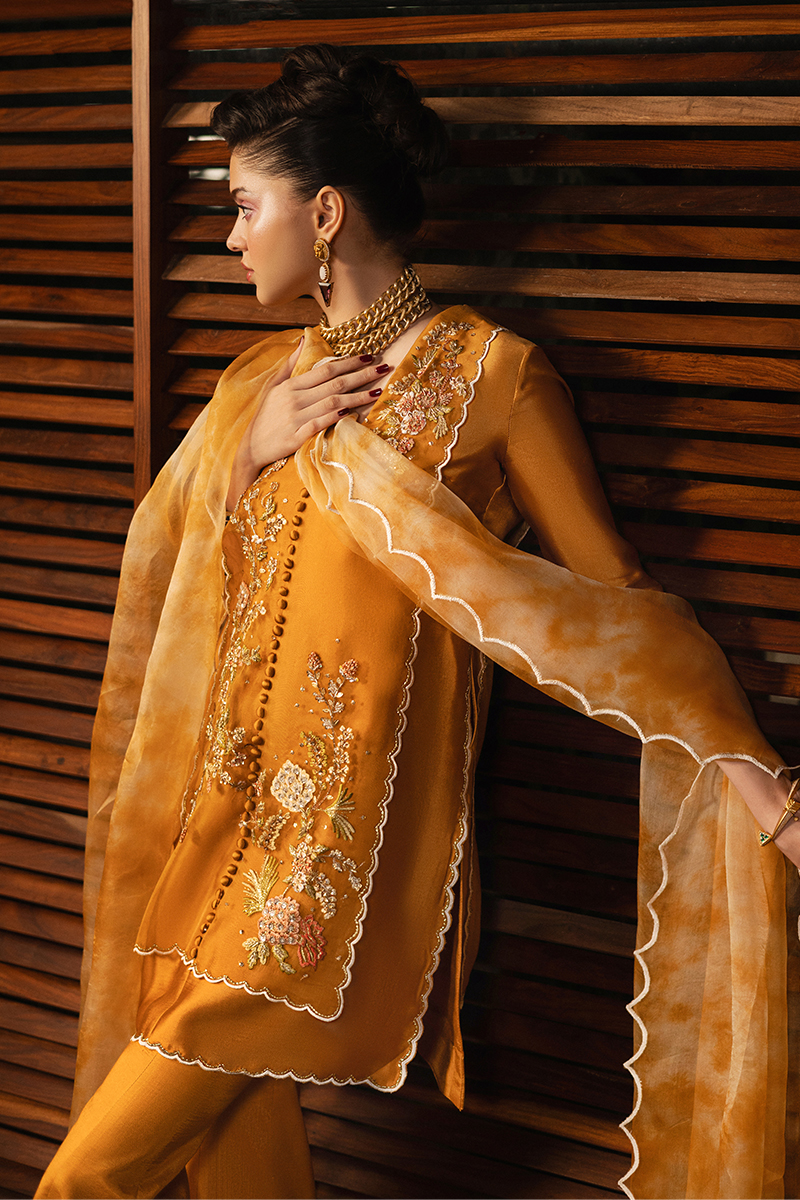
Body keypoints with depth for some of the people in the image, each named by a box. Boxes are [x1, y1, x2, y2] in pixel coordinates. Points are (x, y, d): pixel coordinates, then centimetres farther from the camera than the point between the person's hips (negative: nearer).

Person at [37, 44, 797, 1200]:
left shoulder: (495, 375, -7)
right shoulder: (259, 381, 12)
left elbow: (612, 592, -7)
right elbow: (164, 568, 14)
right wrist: (252, 453, -3)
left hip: (349, 839, -6)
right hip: (237, 798, 6)